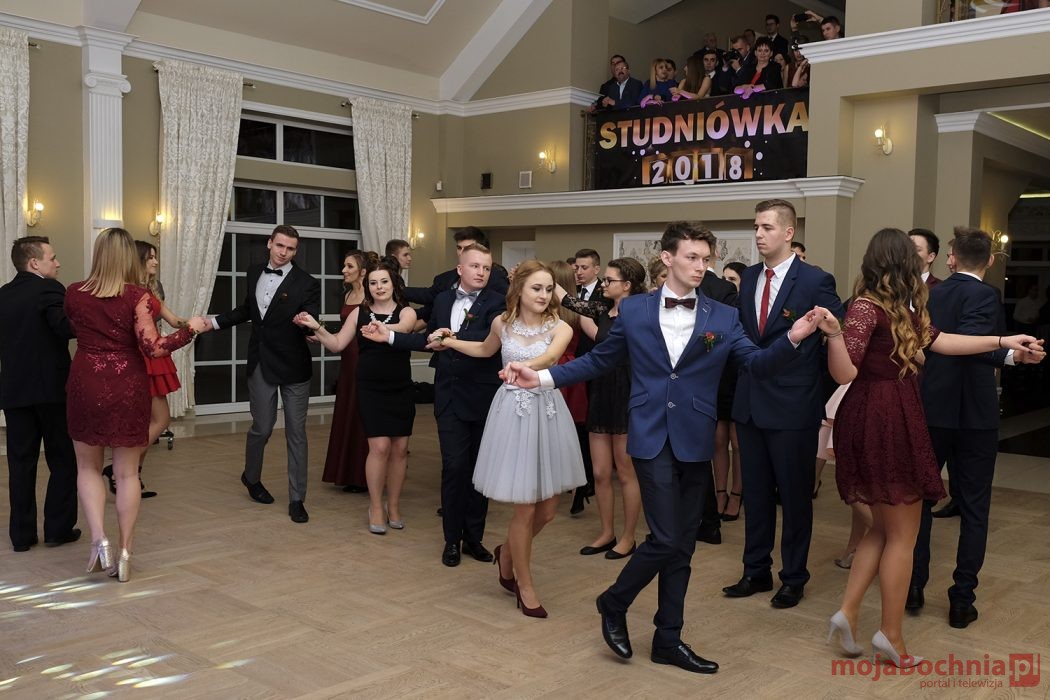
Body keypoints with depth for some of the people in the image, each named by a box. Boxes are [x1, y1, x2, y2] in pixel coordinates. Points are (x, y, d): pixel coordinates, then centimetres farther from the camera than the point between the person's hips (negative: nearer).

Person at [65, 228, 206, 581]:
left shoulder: (74, 294, -1)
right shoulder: (137, 297, -11)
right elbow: (153, 348, -18)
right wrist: (191, 328, -7)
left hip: (87, 384, 1)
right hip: (128, 388, -1)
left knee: (88, 467, 17)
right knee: (127, 473, 9)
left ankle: (99, 539, -1)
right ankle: (124, 553, 12)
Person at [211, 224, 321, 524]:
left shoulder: (306, 284, -9)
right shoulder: (254, 273, 6)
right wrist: (215, 322, 18)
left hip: (293, 366, -3)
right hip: (261, 364, 3)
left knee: (296, 433, 3)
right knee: (262, 428, 9)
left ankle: (296, 499, 13)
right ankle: (251, 476, 38)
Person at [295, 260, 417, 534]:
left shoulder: (406, 312, -1)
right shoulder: (359, 313, 4)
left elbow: (403, 328, -25)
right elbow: (337, 344, 6)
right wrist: (316, 327, -9)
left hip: (401, 390, 1)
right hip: (370, 389, -1)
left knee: (400, 448, 5)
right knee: (380, 446, -10)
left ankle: (393, 505, 22)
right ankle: (376, 507, 7)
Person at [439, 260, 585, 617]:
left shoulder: (560, 328, -5)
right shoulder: (502, 323, 1)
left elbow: (548, 357, -29)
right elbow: (486, 349, 25)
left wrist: (526, 366, -48)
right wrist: (450, 342, 17)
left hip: (548, 413, 1)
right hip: (514, 412, -1)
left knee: (547, 510, 8)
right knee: (525, 510, 0)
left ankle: (508, 552, 38)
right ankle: (525, 585, 20)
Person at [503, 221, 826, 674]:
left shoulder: (723, 318, 4)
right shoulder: (633, 310, 2)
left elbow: (758, 365, -1)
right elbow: (599, 360, 10)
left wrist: (793, 338, -19)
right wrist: (543, 377, 2)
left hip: (694, 440, 3)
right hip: (651, 437, -3)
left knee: (682, 544, 10)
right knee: (666, 539, -10)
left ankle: (668, 640, 24)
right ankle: (613, 604, 17)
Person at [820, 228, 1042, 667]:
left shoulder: (900, 309, 14)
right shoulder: (867, 307, -15)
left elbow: (938, 340, 19)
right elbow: (845, 373, -19)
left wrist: (1002, 341, 21)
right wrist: (833, 333, -37)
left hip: (891, 422, 10)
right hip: (883, 424, -10)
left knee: (884, 529, 15)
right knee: (902, 534, 1)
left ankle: (848, 613, 14)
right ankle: (890, 637, 10)